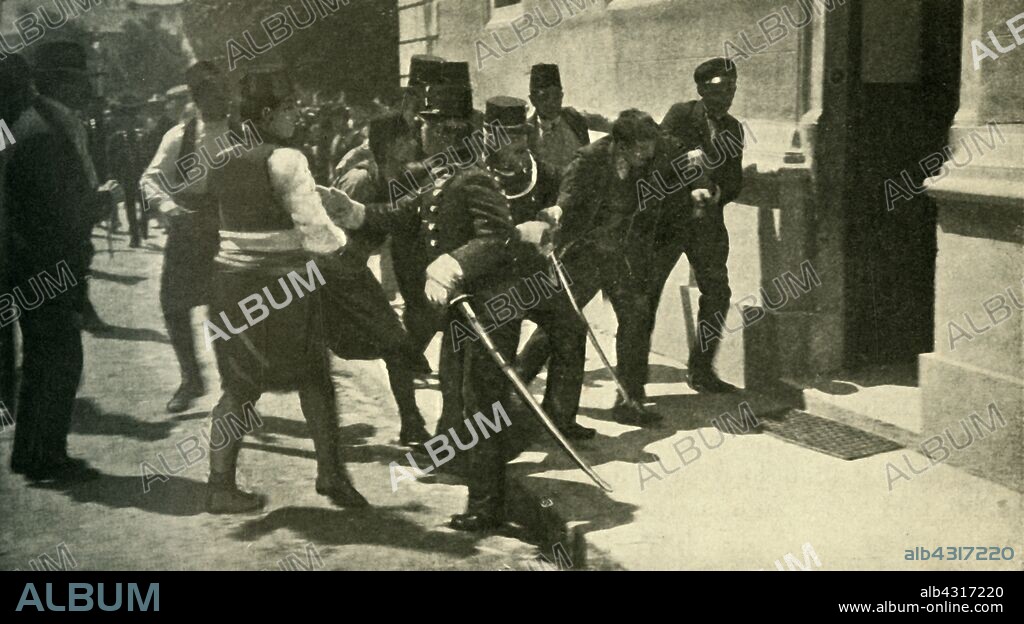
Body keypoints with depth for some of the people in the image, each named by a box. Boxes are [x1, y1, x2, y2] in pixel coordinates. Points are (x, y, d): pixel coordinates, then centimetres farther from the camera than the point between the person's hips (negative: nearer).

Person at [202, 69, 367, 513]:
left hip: (231, 280, 6)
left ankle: (220, 484, 13)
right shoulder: (285, 160, -14)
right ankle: (330, 473, 18)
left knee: (239, 384, 14)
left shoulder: (221, 159, 6)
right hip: (283, 283, -6)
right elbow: (317, 235, -18)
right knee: (314, 378, 13)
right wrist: (338, 239, 3)